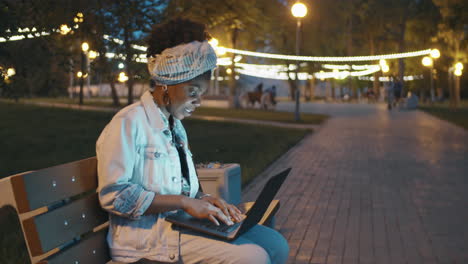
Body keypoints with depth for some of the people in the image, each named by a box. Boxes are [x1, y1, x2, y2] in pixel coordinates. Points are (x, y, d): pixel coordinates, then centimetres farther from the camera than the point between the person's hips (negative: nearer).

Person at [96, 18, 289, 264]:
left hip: (181, 223, 8)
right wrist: (185, 202, -20)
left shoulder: (176, 126, 16)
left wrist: (204, 199, -2)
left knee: (276, 244, -4)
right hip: (147, 234, -8)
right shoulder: (129, 123, -12)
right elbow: (114, 195, -17)